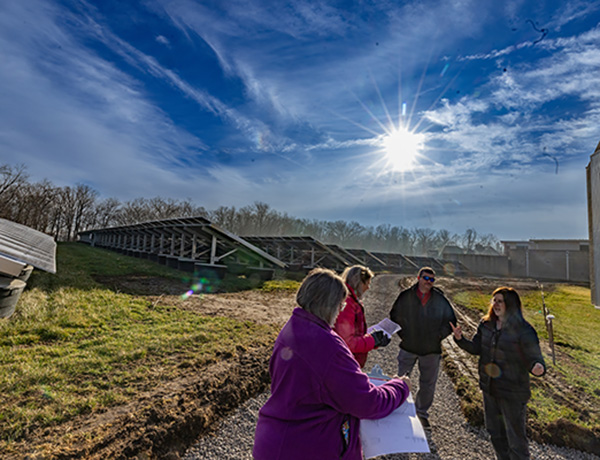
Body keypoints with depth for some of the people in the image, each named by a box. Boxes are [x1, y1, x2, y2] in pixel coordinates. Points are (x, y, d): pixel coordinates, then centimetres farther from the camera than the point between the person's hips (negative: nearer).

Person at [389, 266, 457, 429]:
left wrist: (439, 336, -3)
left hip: (431, 350, 1)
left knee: (428, 384, 15)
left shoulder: (440, 299, -6)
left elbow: (451, 321, 5)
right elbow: (395, 316, 3)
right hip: (408, 347, -1)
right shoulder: (406, 296, -8)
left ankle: (422, 413, 38)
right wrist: (403, 334, -2)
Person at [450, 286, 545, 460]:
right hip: (489, 388, 6)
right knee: (494, 431, 24)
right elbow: (476, 348, 3)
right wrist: (460, 339, -14)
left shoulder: (524, 330, -18)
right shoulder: (486, 325, -2)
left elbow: (534, 358, -15)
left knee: (515, 437, 10)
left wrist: (538, 368, -37)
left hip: (512, 393, -6)